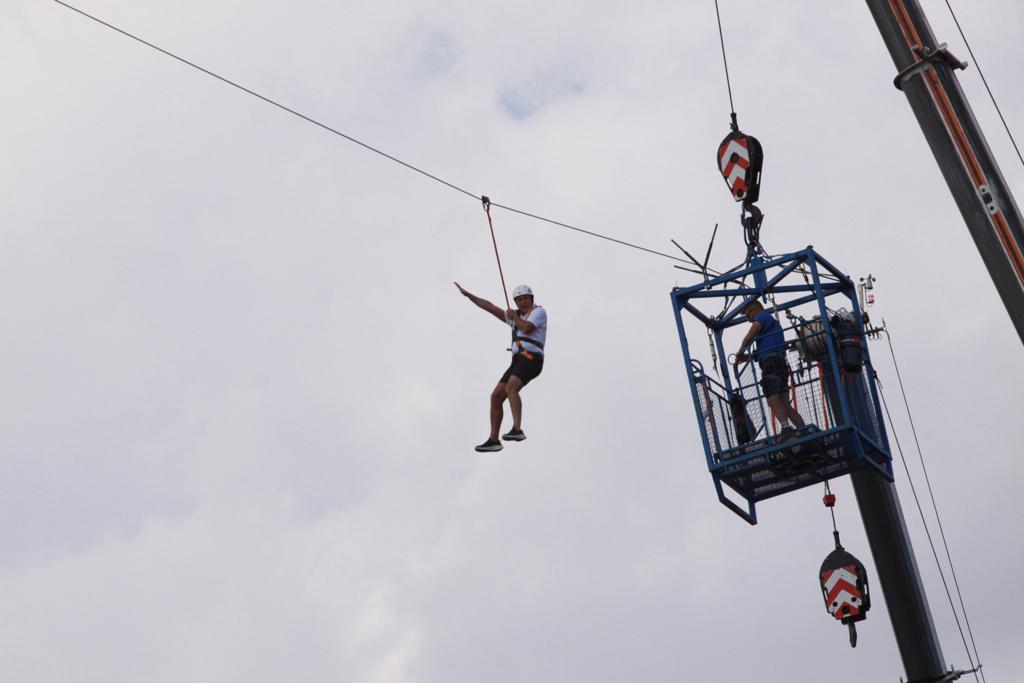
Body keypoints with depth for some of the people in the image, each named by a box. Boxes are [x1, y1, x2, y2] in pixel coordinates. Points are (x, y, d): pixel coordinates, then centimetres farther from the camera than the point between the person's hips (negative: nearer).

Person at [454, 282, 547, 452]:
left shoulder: (539, 311, 7)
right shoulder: (517, 317, 30)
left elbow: (527, 329, -13)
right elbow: (490, 307, 28)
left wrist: (514, 316, 6)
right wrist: (468, 294, 25)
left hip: (531, 359, -8)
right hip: (518, 362, 8)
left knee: (510, 388, -32)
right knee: (496, 397, 1)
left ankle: (517, 430, -43)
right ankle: (493, 440, 5)